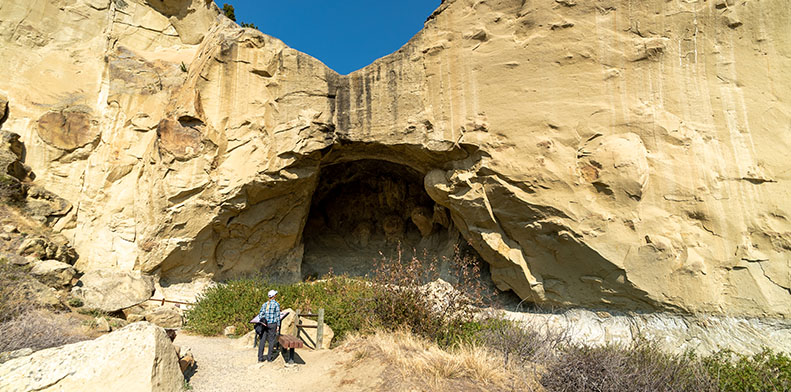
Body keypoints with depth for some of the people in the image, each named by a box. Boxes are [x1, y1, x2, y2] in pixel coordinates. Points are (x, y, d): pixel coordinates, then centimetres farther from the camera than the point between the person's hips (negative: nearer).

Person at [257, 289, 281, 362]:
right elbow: (277, 316, -6)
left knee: (262, 340, 7)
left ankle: (260, 358, 8)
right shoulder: (276, 304, -6)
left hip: (265, 324, 4)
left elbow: (260, 315, 0)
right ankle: (269, 357, 12)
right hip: (272, 324, -4)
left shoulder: (264, 304, 7)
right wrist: (278, 326, -1)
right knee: (271, 340, 7)